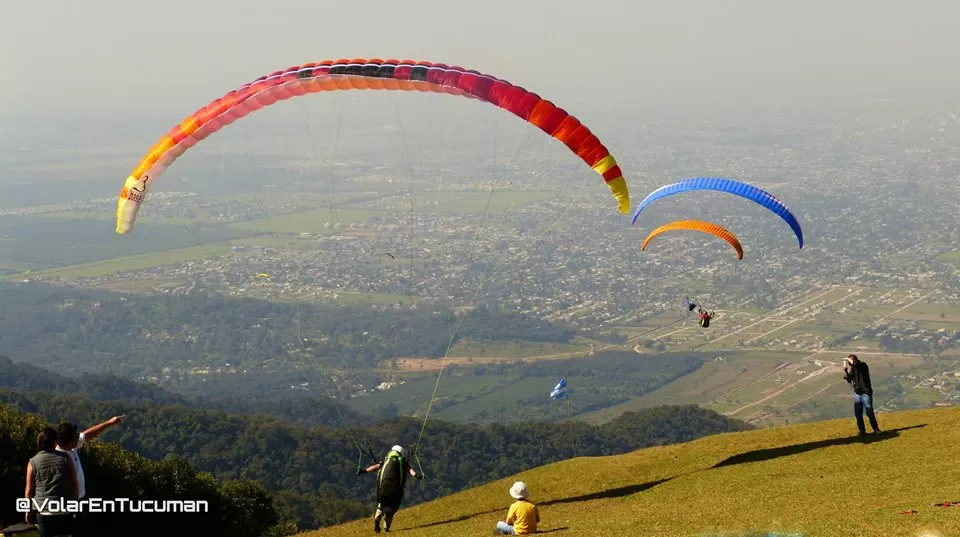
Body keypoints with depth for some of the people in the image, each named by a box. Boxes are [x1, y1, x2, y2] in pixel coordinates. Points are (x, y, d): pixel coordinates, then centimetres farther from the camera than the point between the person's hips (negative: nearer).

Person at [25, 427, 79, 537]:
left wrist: (28, 511, 10)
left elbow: (29, 490, -2)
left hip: (44, 511, 0)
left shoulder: (33, 462, -6)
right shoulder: (65, 458, -5)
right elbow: (75, 483, -1)